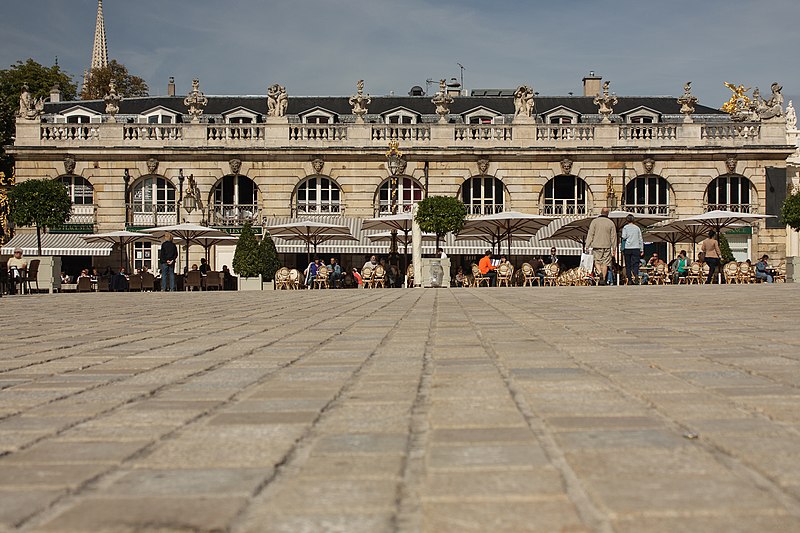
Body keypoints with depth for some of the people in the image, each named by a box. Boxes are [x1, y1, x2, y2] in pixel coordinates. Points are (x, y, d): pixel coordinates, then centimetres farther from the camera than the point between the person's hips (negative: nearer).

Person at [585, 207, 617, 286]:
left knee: (597, 261, 10)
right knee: (605, 263, 6)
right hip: (607, 246, 1)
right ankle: (603, 279, 5)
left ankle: (600, 272, -16)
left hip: (597, 246, -1)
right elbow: (613, 237, 6)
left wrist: (587, 246, -1)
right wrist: (614, 249, 11)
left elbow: (590, 234, -3)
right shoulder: (610, 223, 4)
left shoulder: (595, 221, 0)